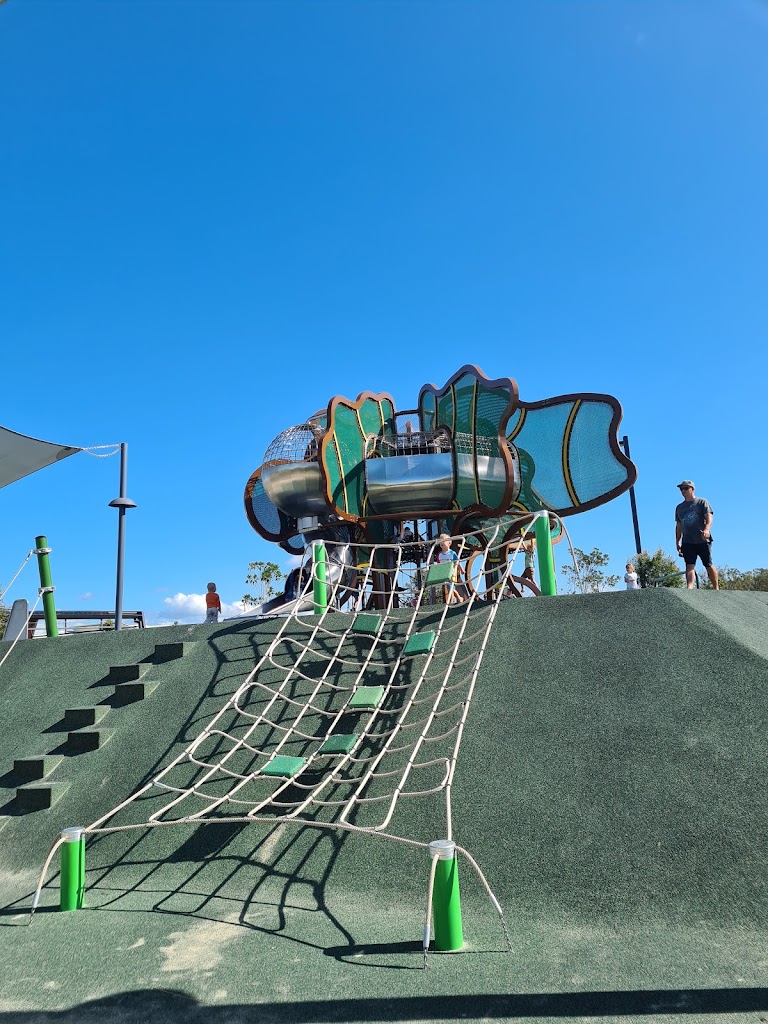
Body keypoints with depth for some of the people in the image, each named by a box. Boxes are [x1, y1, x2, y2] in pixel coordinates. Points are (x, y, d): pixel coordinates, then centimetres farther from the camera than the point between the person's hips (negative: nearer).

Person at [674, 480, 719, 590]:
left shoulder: (702, 502, 6)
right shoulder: (679, 507, 20)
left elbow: (709, 517, -8)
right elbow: (678, 526, 22)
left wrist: (707, 529, -27)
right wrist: (677, 541, 14)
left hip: (703, 541, -3)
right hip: (687, 542, 4)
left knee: (708, 565, 2)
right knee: (689, 566, -10)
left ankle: (716, 589, 15)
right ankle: (690, 588, -23)